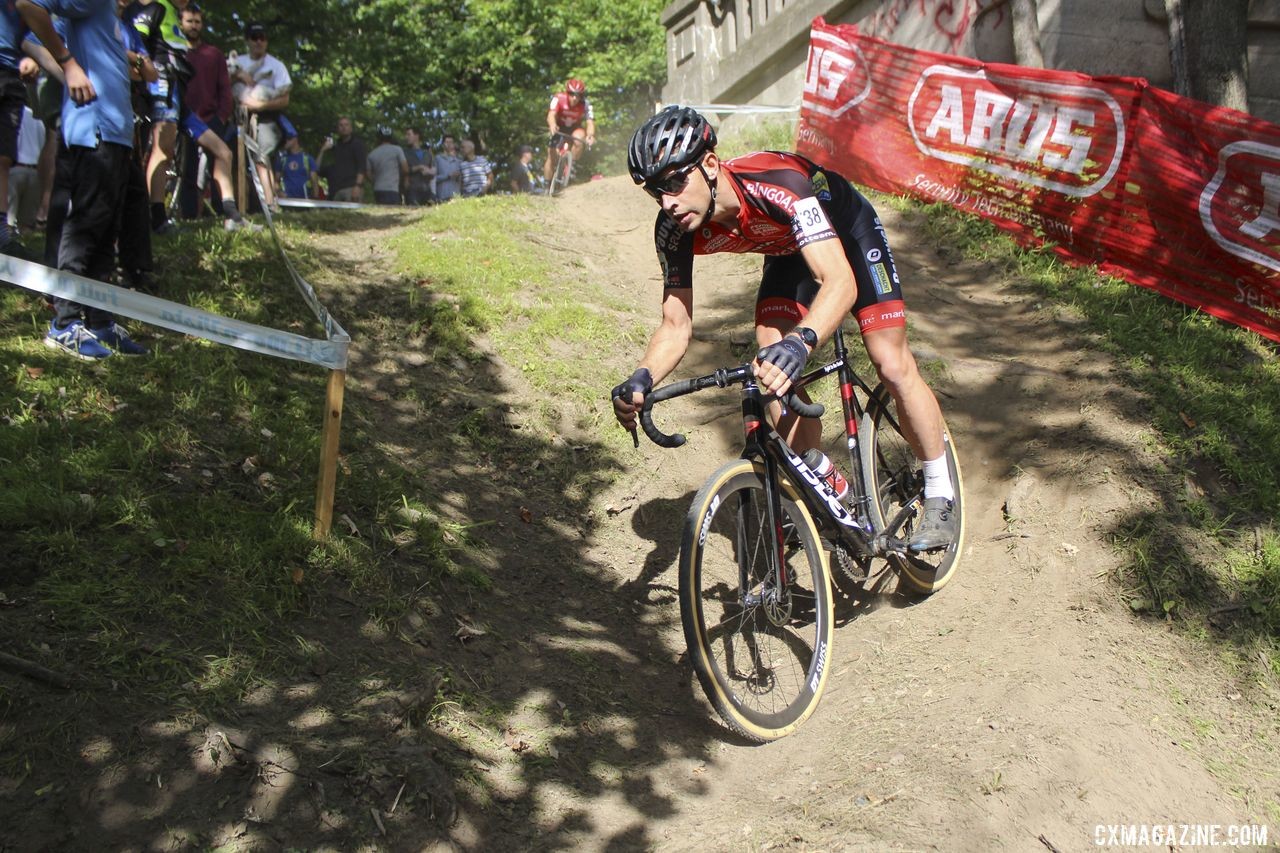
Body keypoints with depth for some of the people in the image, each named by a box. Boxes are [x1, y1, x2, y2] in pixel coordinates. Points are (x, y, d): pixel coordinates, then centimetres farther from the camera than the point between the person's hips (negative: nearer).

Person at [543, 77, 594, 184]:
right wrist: (552, 125, -65)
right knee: (551, 156, -5)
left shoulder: (585, 104, -27)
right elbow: (551, 115, -41)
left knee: (578, 141, -34)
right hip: (558, 127, 0)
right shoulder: (559, 98, -28)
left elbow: (590, 122, -36)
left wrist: (590, 135, -58)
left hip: (575, 128, 0)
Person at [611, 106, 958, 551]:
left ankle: (940, 494, 7)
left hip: (846, 233, -4)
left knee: (893, 366, -12)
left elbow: (841, 281, -52)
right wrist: (642, 379, -42)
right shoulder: (675, 229, -26)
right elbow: (676, 325, -22)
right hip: (786, 251, 5)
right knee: (769, 373, -13)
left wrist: (800, 343, -70)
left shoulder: (778, 184, -43)